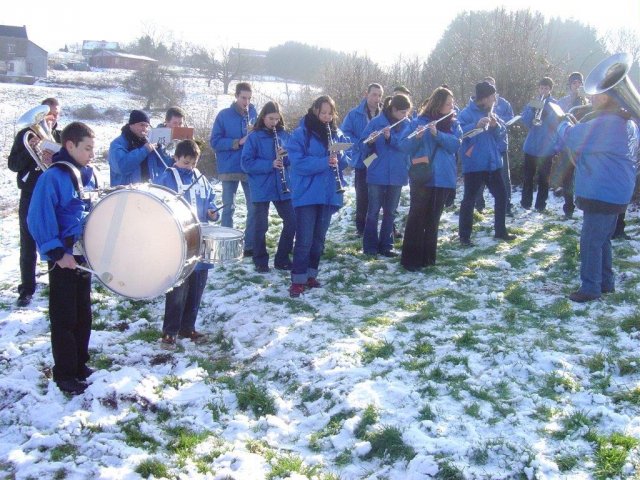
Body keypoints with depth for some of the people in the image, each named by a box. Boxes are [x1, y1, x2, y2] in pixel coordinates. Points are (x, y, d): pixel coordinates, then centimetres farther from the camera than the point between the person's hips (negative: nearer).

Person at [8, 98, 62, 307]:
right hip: (30, 197, -1)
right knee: (28, 246, 2)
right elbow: (13, 164, -5)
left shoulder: (61, 137, 5)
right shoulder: (26, 135, 2)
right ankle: (26, 290, 10)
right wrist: (30, 149, -20)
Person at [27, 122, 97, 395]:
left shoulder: (88, 174, 6)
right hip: (64, 258, -7)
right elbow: (39, 219, -20)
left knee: (83, 315, 16)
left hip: (85, 256, 7)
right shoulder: (53, 177, -16)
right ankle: (64, 374, 15)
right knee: (64, 318, 3)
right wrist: (57, 253, -21)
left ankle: (80, 364, 30)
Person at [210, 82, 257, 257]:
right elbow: (215, 142, -5)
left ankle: (251, 245, 12)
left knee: (254, 207, 2)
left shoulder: (254, 114, 6)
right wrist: (237, 142, -18)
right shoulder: (224, 115, -1)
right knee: (228, 207, 4)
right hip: (229, 168, -2)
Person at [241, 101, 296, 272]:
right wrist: (269, 164, -22)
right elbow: (246, 163, -11)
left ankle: (282, 259, 17)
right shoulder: (254, 137, -5)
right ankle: (261, 261, 16)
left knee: (291, 221, 3)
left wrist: (287, 155, -11)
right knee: (261, 226, 1)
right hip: (261, 189, -4)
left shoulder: (284, 135, 7)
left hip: (282, 187, 4)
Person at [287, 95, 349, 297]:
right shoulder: (300, 134, -8)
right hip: (307, 194, -5)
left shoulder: (336, 134, 9)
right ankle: (298, 280, 1)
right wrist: (324, 162, -26)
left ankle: (311, 275, 24)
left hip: (328, 194, 5)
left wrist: (338, 158, -12)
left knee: (319, 239, 12)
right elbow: (298, 162, -17)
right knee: (304, 240, -6)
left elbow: (346, 160, 12)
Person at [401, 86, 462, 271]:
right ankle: (410, 259, 0)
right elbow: (408, 149, -8)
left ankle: (428, 257, 17)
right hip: (422, 177, -4)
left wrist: (437, 133, -20)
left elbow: (456, 144, -7)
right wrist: (417, 137, -27)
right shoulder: (419, 122, -2)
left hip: (443, 177, 4)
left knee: (434, 218, 9)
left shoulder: (453, 124, 10)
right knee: (417, 217, -4)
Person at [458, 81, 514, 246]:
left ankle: (500, 231, 26)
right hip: (473, 164, -7)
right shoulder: (467, 113, -10)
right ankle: (464, 235, 9)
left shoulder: (491, 113, 11)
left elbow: (502, 135, 9)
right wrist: (476, 125, -33)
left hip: (493, 162, 7)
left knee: (501, 196, 12)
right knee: (469, 199, 0)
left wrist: (496, 126, -11)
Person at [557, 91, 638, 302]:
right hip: (615, 192, 10)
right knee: (602, 239, 20)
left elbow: (571, 137, -18)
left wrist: (564, 124, 2)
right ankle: (606, 282, 28)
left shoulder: (604, 124, -22)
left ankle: (590, 288, 4)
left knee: (591, 241, -2)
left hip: (602, 193, -10)